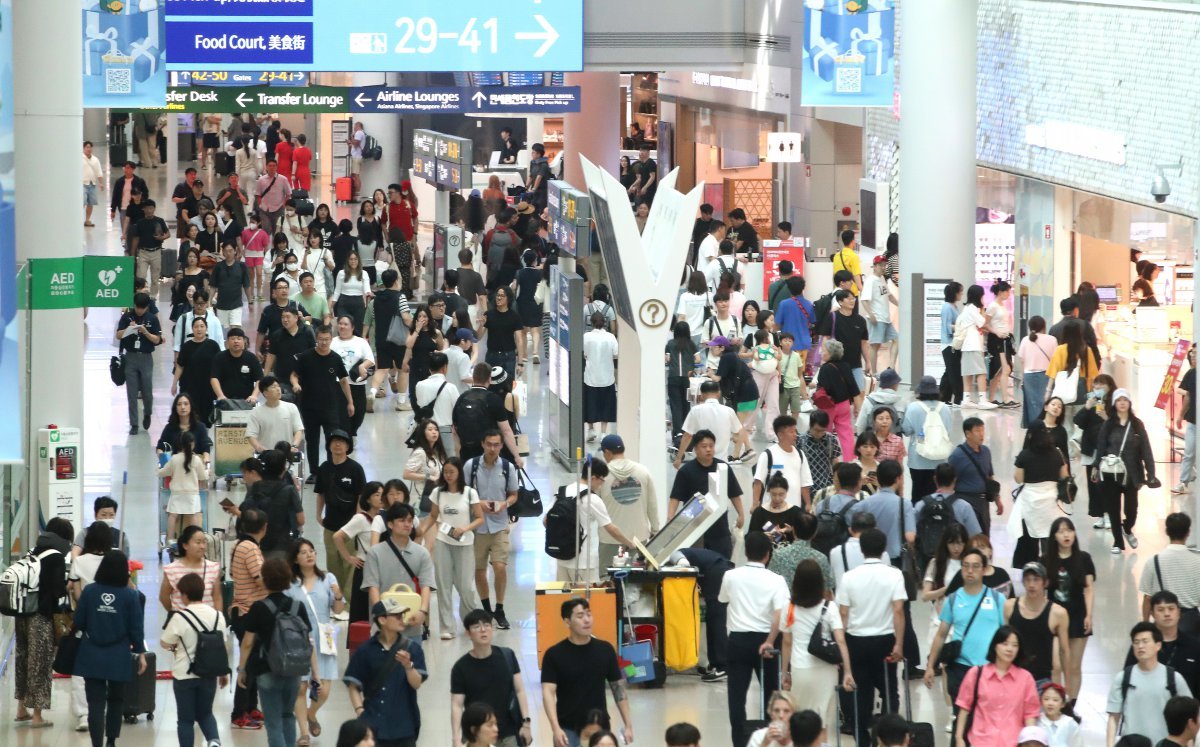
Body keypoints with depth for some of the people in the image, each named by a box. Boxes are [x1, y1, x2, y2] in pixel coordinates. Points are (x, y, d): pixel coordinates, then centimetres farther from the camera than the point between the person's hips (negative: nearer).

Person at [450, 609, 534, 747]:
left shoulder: (507, 656, 0)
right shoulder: (461, 668, -7)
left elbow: (519, 691, 3)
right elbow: (457, 705, -8)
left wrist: (526, 723, -4)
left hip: (509, 733, 2)